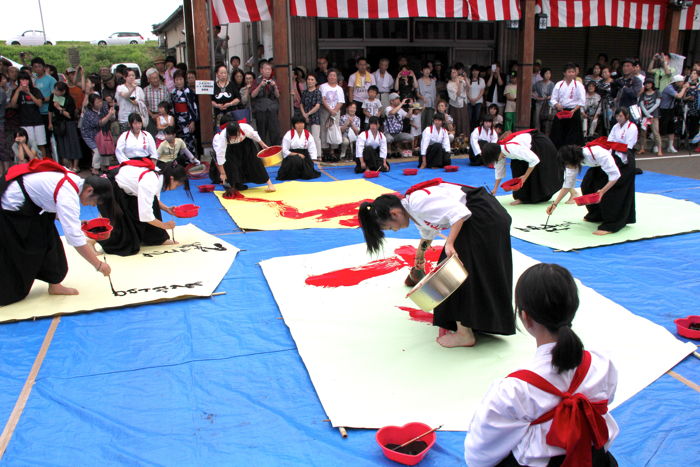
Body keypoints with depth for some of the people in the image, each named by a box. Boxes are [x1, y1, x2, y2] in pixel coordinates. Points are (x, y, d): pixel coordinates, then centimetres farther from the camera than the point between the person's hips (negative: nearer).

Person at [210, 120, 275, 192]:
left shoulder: (245, 128, -39)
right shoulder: (222, 137, -42)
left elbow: (254, 135, -16)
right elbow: (220, 155, -40)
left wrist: (262, 144, 0)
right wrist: (222, 173, -38)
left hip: (244, 142, 1)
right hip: (229, 147, -1)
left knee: (254, 160, -2)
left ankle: (269, 184, 4)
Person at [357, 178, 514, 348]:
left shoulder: (418, 202, -23)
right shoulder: (412, 208, 9)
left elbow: (459, 213, -27)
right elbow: (427, 231, 29)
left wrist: (449, 243, -28)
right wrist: (420, 256, 44)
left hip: (484, 216, -10)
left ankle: (464, 333, 1)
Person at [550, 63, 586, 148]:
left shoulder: (578, 85, 0)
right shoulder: (559, 85, 6)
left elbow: (582, 101, -6)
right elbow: (553, 99, 4)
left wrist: (574, 110, -18)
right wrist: (557, 105, -17)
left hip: (574, 112, -2)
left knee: (573, 137, -3)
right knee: (558, 136, 2)